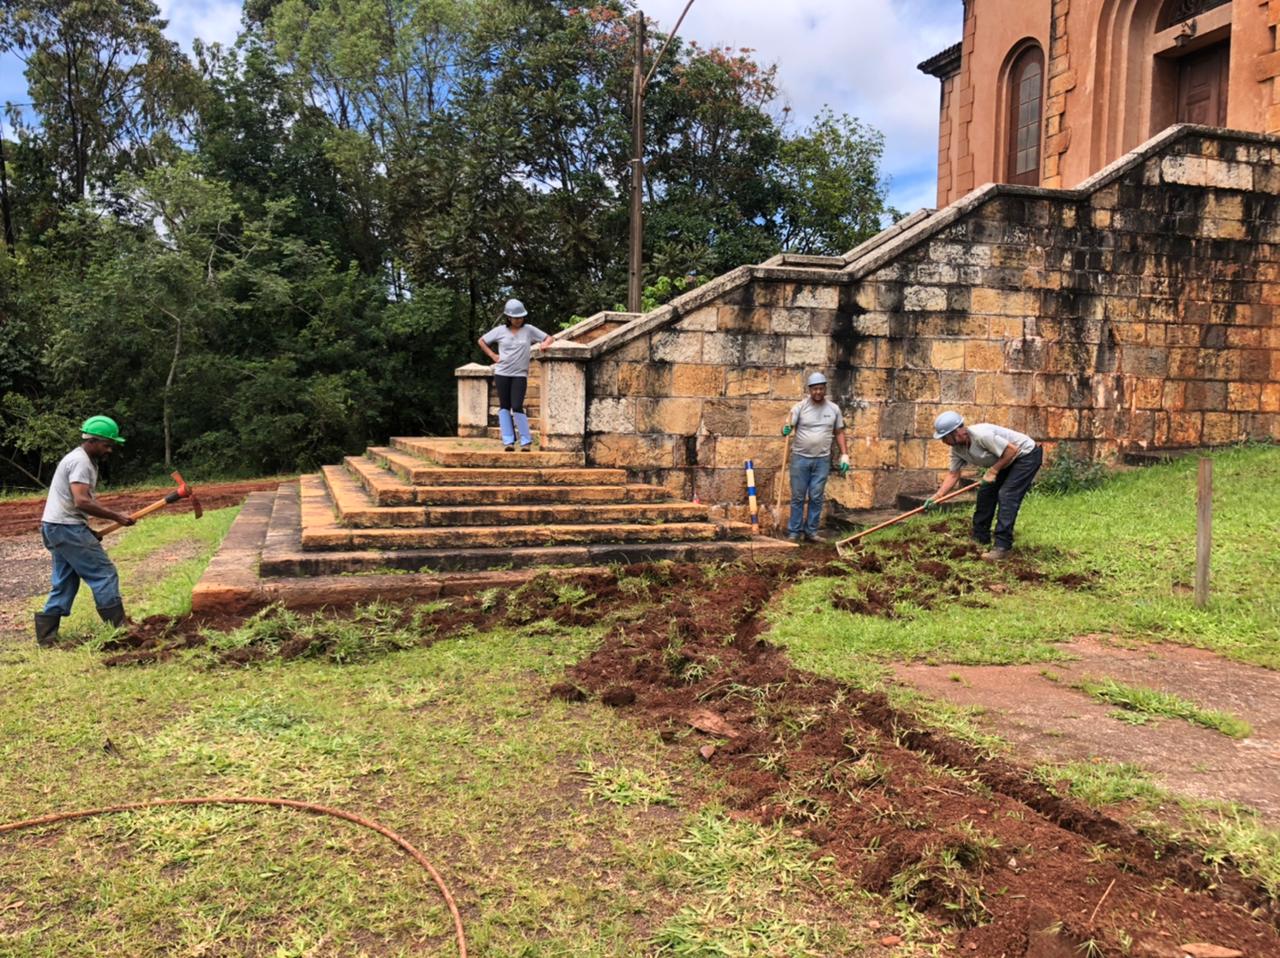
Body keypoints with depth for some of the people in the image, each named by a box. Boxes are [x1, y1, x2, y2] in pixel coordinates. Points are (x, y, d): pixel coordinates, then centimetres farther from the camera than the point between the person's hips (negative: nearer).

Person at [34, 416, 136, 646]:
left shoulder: (85, 460, 17)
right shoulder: (80, 461, -15)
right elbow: (81, 502, -25)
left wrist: (113, 515, 8)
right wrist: (115, 516, -20)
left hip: (56, 527, 10)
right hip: (68, 527, -10)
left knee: (65, 582, 12)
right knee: (104, 574, -6)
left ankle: (46, 633, 12)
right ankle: (119, 628, -4)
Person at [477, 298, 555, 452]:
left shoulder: (529, 330, 2)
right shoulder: (500, 331, 4)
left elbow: (550, 338, 8)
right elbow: (482, 341, 16)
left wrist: (545, 343, -14)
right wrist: (493, 356, 6)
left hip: (520, 375, -2)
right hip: (502, 373, 2)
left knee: (517, 407, -10)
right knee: (504, 407, 3)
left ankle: (526, 440, 0)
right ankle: (508, 441, 7)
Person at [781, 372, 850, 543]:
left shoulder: (833, 409, 4)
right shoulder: (800, 407, -4)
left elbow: (839, 432, 10)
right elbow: (788, 426, -7)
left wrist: (844, 455, 2)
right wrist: (785, 429, -32)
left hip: (822, 460, 2)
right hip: (800, 458, -2)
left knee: (816, 497, 5)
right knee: (798, 497, 4)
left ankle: (811, 531, 15)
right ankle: (794, 531, 12)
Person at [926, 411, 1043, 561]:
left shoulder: (981, 435, -34)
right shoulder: (957, 448, -7)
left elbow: (1012, 450, -29)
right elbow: (953, 474, 0)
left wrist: (992, 471, -24)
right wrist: (936, 496, -9)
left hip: (1027, 454, -9)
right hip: (1008, 459, 9)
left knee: (1006, 496, -18)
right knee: (985, 492, 8)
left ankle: (1002, 547, -17)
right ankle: (980, 538, 21)